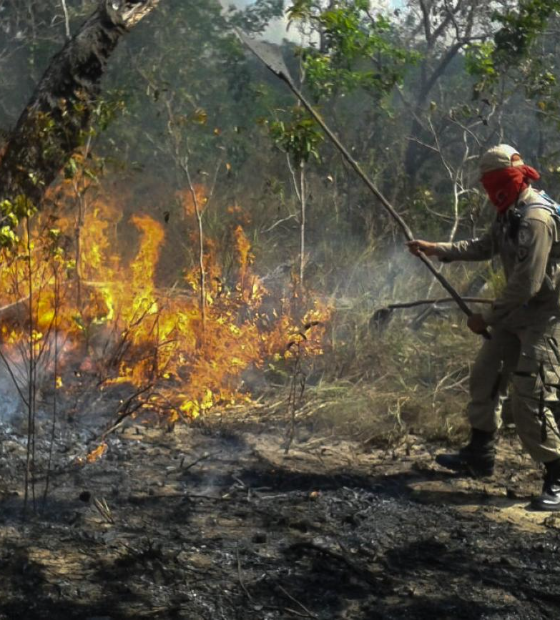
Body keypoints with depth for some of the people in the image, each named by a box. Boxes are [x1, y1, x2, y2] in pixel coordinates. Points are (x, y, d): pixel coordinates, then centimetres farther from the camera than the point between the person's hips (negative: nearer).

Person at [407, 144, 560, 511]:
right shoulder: (512, 212, 7)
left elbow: (527, 285, -27)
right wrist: (436, 249, 13)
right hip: (517, 312, 10)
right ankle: (480, 456, 33)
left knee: (530, 399, -12)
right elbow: (485, 247, 20)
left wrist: (487, 317, -17)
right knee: (485, 378, 17)